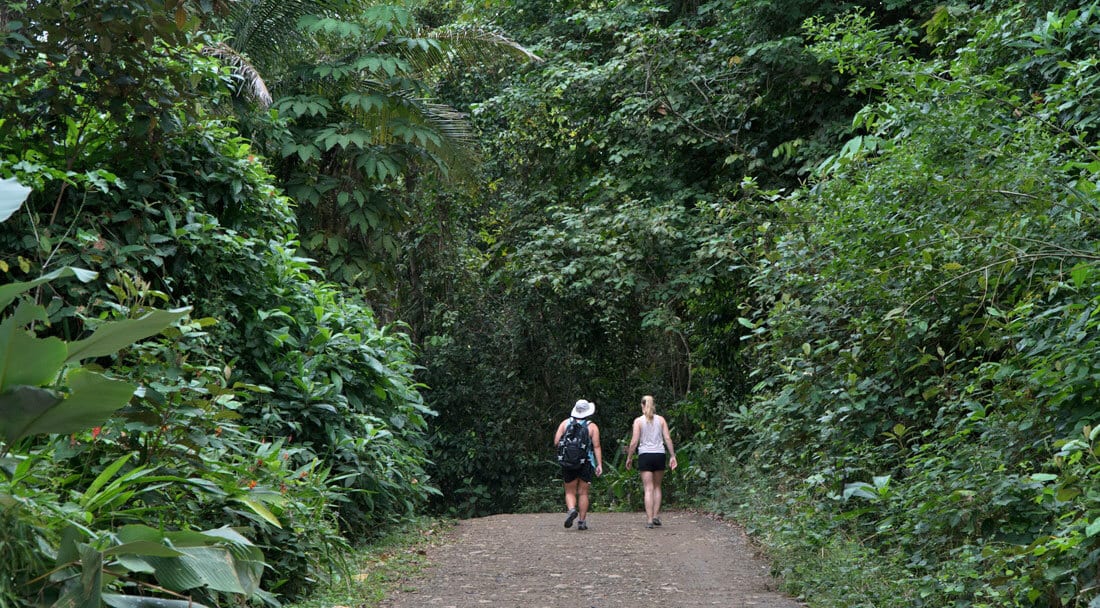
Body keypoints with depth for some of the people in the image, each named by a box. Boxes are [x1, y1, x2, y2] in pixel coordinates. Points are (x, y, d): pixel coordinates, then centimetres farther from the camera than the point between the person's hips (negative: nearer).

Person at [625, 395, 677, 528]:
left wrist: (629, 458, 4)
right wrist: (672, 456, 4)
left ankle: (649, 519, -8)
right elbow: (668, 438, 1)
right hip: (659, 455, 2)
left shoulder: (638, 421, -1)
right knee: (657, 487, 16)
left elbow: (634, 442, -5)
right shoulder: (661, 419, 5)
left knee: (649, 489, -2)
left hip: (645, 455, -2)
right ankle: (656, 516, 12)